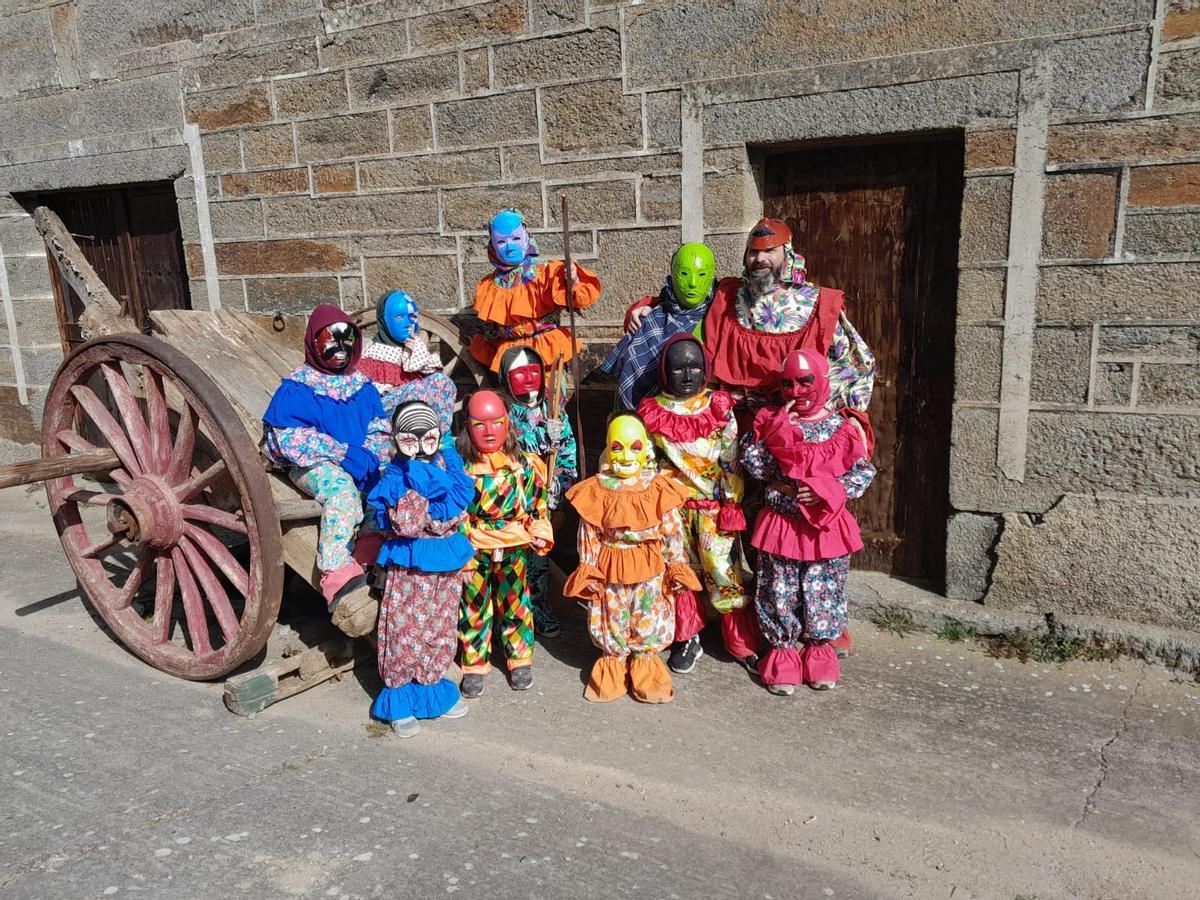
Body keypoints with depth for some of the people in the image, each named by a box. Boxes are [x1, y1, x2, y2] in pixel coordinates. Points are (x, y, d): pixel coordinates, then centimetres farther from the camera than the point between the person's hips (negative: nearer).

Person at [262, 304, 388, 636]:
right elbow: (289, 438, -10)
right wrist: (346, 454, -15)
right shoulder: (296, 387, 1)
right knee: (343, 490, -37)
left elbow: (380, 429, 14)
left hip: (362, 466, 5)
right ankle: (339, 583, -45)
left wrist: (369, 457, -9)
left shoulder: (362, 385, 17)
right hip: (314, 465, -5)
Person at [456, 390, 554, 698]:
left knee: (515, 604, 12)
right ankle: (474, 666, 24)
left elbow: (539, 503, 5)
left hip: (514, 549, 1)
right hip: (474, 551, -1)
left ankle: (520, 660, 29)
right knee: (474, 607, 10)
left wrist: (541, 535, 2)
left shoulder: (526, 464, -4)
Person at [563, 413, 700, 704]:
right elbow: (588, 533, -1)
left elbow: (673, 531, -1)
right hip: (610, 569, 0)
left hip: (650, 568, 0)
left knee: (650, 618, 8)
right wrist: (588, 570, -1)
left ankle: (645, 664, 29)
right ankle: (614, 664, 33)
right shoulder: (596, 490, -6)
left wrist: (676, 566, 0)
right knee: (611, 620, 12)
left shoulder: (658, 489, -6)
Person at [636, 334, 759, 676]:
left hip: (714, 507, -1)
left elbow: (732, 461, -2)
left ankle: (743, 644, 14)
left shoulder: (719, 408, -2)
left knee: (726, 572, 1)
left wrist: (733, 504, -6)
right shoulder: (653, 411, 1)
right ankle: (687, 639, 26)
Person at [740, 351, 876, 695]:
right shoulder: (771, 421, 0)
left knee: (823, 591, 8)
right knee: (780, 592, 6)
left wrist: (826, 489, -17)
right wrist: (776, 433, -17)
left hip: (826, 526, 0)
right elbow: (752, 465, -7)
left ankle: (819, 650, 28)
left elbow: (864, 472, -3)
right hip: (781, 524, 0)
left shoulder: (841, 427, -1)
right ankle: (782, 653, 22)